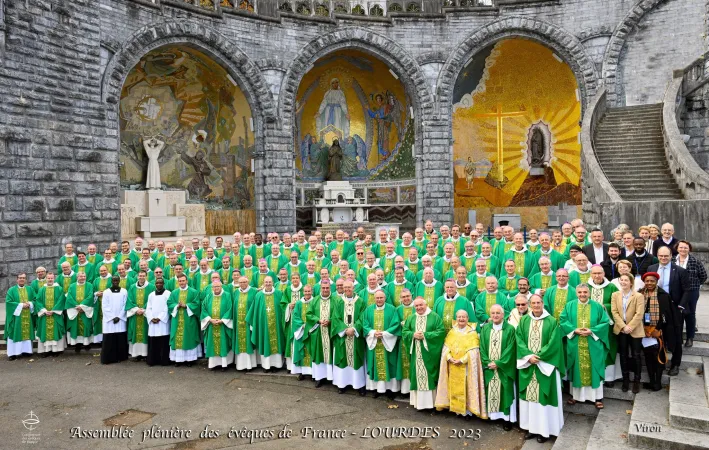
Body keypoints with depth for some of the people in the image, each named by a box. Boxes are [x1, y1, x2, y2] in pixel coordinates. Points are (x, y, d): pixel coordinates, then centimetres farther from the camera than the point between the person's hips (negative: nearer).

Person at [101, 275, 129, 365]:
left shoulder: (124, 292, 4)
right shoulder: (106, 292, 2)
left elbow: (125, 306, 2)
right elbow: (104, 307, -1)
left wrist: (118, 317, -7)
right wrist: (112, 317, -8)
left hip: (121, 319, 1)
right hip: (109, 320, -1)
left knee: (120, 339, 1)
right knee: (109, 340, -2)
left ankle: (120, 357, 10)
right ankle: (108, 358, 5)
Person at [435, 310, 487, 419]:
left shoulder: (472, 333, -3)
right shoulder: (452, 332, 9)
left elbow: (473, 352, -10)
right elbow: (446, 348, 4)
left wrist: (461, 360, -19)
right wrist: (449, 358, -14)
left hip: (466, 366, -4)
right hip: (453, 365, 4)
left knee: (466, 387, -2)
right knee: (454, 387, 7)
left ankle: (468, 408, 7)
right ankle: (456, 407, 17)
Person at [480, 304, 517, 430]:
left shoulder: (510, 329, -5)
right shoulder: (485, 328, 5)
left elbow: (510, 349, -10)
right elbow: (482, 347, 3)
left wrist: (498, 363, -15)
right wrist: (488, 362, -10)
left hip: (504, 368, -3)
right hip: (489, 367, 3)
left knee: (505, 391, 1)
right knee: (490, 391, 8)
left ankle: (507, 417, 9)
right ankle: (492, 414, 18)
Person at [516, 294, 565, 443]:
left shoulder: (552, 321, -5)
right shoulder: (524, 321, 5)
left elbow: (553, 343, -11)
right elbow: (519, 340, 0)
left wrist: (538, 357, -15)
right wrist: (529, 356, -14)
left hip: (545, 365, -3)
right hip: (528, 365, 3)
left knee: (543, 396, 1)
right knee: (529, 396, 8)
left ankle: (544, 429, 11)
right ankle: (531, 427, 18)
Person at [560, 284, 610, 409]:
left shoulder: (597, 306, 1)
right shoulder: (569, 306, 3)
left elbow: (605, 322, -3)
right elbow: (562, 321, 0)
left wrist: (591, 331, -15)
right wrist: (574, 330, -15)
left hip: (593, 344, -1)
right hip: (575, 344, 1)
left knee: (594, 369, 4)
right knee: (576, 369, 8)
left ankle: (598, 397, 12)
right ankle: (575, 395, 19)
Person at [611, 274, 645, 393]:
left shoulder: (638, 296, -5)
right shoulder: (615, 295, 6)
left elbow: (639, 314, -12)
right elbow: (614, 312, -2)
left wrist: (630, 327, -18)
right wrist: (623, 326, -13)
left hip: (635, 331, -3)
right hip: (620, 330, 3)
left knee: (636, 356, 3)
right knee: (623, 356, 10)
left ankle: (636, 381, 15)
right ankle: (626, 380, 21)